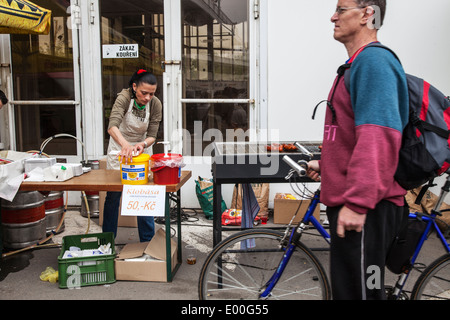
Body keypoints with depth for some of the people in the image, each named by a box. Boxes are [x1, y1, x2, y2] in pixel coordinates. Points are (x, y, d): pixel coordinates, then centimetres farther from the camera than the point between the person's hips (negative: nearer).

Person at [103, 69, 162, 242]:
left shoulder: (155, 104, -18)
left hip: (142, 147, 2)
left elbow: (152, 136, -14)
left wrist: (143, 144, -36)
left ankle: (148, 241, 14)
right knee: (113, 194, 4)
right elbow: (112, 126, -42)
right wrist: (125, 145, -60)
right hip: (120, 146, -2)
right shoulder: (124, 98, -27)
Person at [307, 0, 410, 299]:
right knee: (346, 288, 20)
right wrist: (326, 165, 20)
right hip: (347, 203, 10)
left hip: (364, 210, -10)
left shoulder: (374, 60, -14)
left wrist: (357, 202, -29)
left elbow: (377, 136, -25)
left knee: (358, 290, -2)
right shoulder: (359, 62, 19)